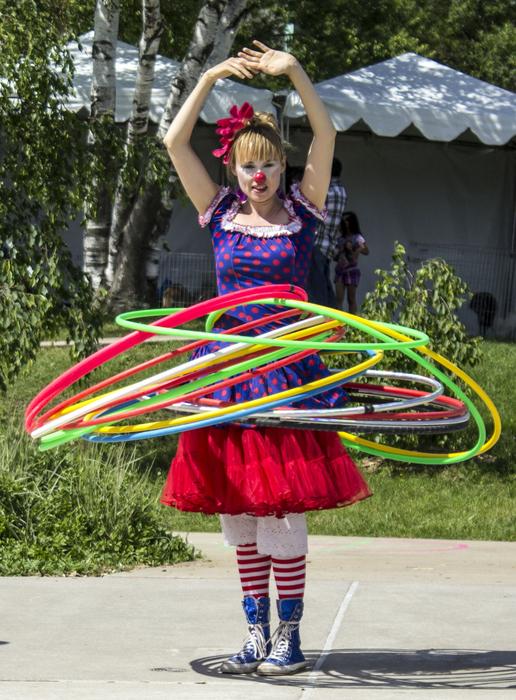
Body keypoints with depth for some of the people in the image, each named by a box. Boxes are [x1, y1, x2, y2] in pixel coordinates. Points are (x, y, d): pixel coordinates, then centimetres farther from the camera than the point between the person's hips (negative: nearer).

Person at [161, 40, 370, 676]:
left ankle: (288, 635, 2)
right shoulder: (221, 215, 7)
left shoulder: (300, 213, 3)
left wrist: (295, 73, -17)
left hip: (287, 367, -3)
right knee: (235, 510, 6)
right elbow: (175, 143, 1)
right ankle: (255, 632, 15)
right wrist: (209, 79, -6)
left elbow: (326, 135, -8)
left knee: (282, 508, -6)